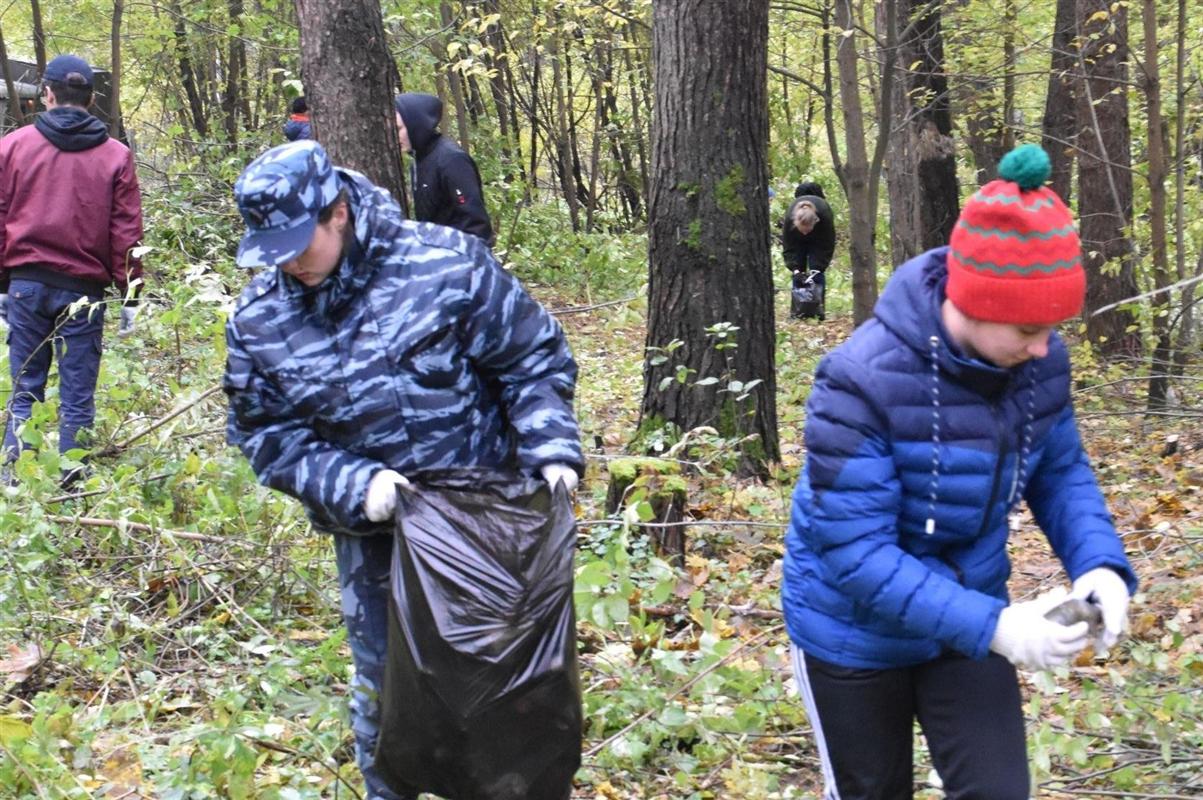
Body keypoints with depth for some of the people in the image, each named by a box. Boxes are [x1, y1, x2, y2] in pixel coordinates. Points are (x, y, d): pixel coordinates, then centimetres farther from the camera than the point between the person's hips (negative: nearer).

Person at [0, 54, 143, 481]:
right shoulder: (115, 155, 1)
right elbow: (126, 233, 0)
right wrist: (129, 296, 5)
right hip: (84, 289, -1)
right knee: (78, 397, 4)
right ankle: (70, 484, 5)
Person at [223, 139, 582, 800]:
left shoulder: (447, 263, -17)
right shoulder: (259, 317, -8)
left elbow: (532, 359, -8)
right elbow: (265, 433, -5)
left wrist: (551, 447, -21)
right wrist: (352, 485, -19)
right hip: (371, 532, 2)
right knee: (382, 679, 11)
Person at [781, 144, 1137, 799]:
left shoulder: (1039, 364, -14)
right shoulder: (862, 381, -32)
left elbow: (1061, 471, 2)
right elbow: (855, 553, -31)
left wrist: (1101, 563, -18)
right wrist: (991, 627, -36)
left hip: (970, 618, 4)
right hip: (857, 637, -4)